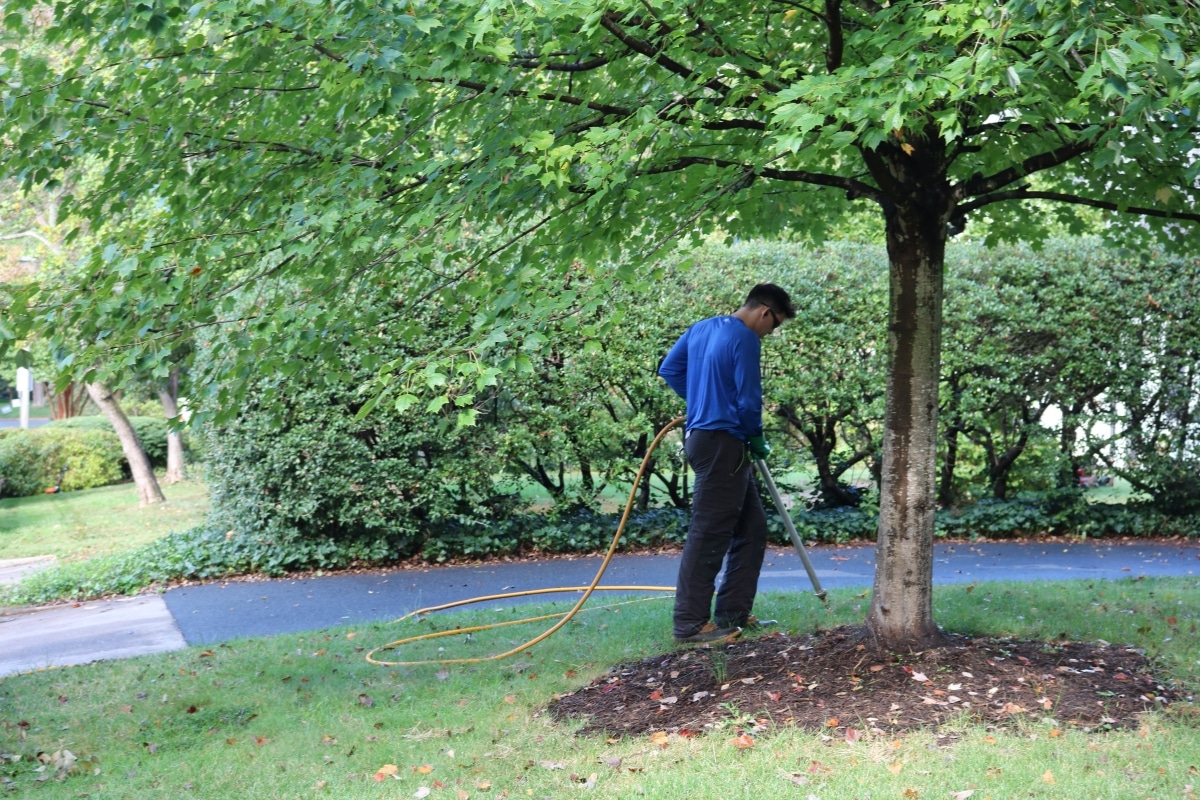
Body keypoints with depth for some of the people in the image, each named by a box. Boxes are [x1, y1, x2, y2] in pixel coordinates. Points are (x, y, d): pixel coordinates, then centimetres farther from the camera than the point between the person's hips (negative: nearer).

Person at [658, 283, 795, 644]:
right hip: (723, 444, -10)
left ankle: (732, 614, 20)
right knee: (708, 535, -5)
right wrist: (756, 438, 1)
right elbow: (748, 399, -16)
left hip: (703, 437, 10)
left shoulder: (702, 328, 13)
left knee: (752, 527, 16)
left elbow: (669, 369, 19)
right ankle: (690, 624, 0)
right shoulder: (745, 339, -14)